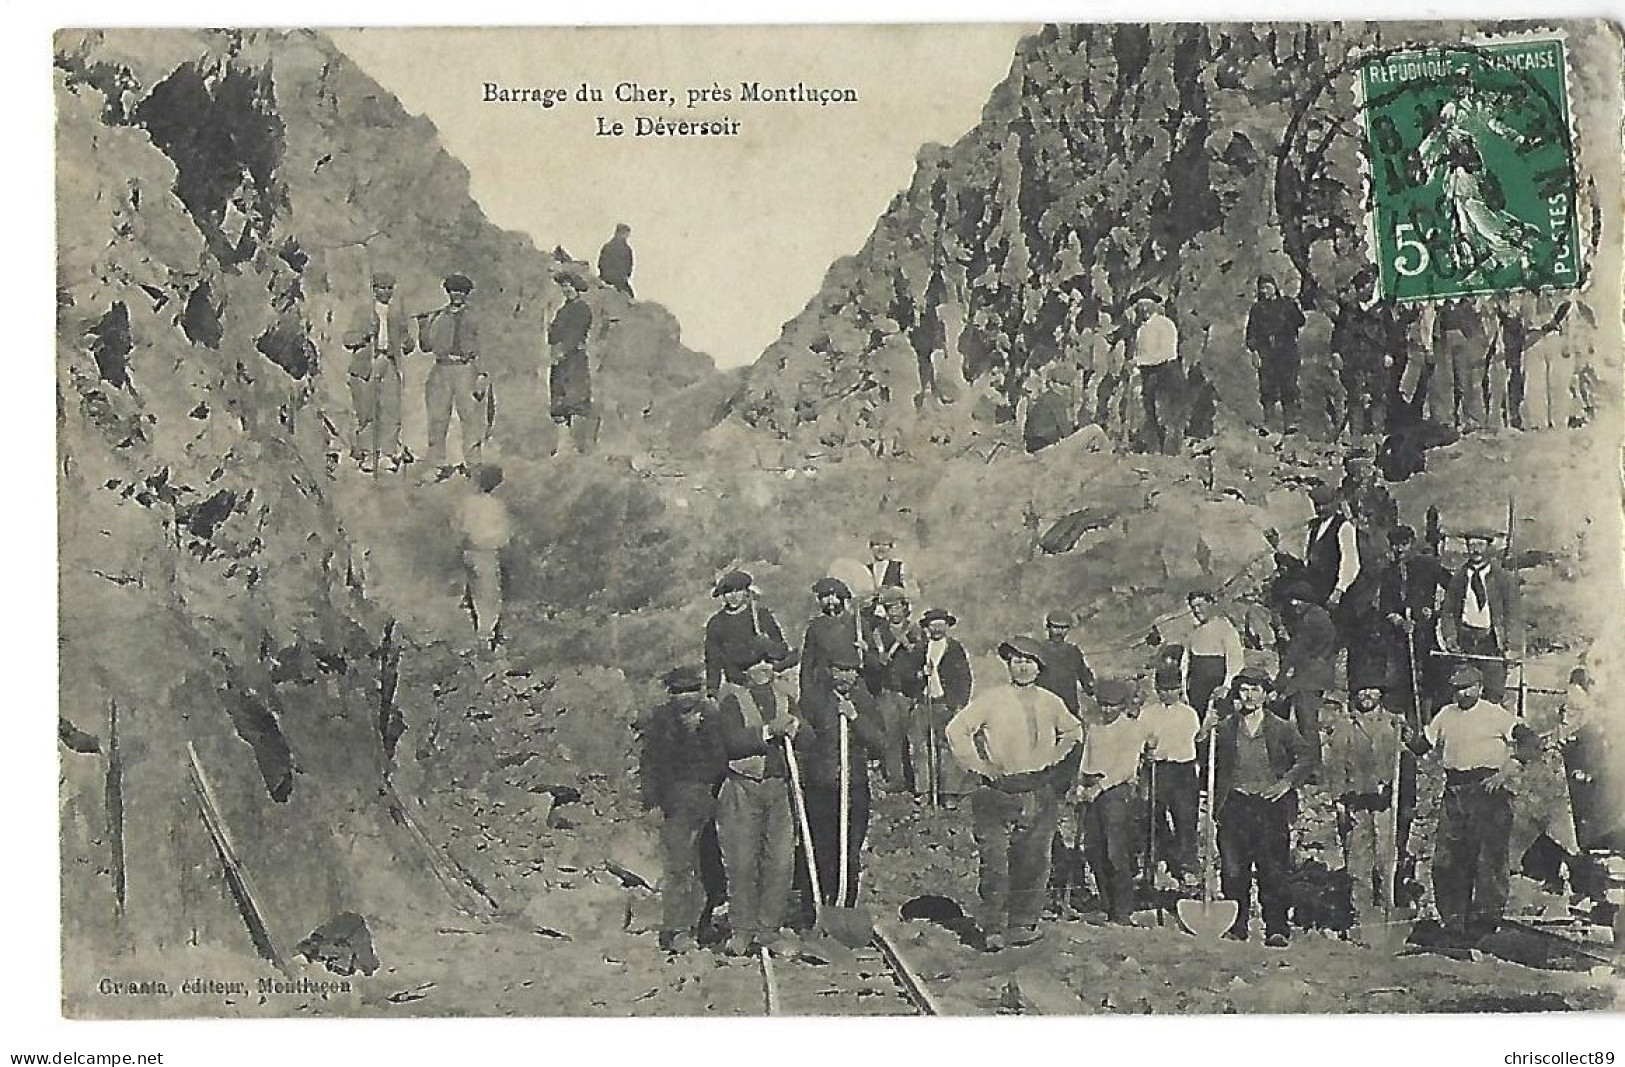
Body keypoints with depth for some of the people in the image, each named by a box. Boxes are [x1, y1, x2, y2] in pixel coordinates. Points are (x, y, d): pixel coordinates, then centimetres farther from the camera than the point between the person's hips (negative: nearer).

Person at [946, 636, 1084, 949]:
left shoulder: (1051, 703, 8)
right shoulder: (991, 700, -3)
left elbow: (1073, 731, 26)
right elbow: (956, 730, -3)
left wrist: (1055, 757, 12)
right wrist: (980, 765, -5)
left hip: (1040, 791, 3)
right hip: (999, 790, -3)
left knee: (1033, 861, 5)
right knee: (994, 861, -7)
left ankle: (1022, 923, 16)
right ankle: (993, 928, 0)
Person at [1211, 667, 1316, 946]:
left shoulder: (1282, 729, 9)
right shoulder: (1223, 730, 12)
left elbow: (1307, 759, 8)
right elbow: (1211, 768, 11)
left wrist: (1288, 782, -6)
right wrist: (1215, 803, 1)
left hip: (1271, 805, -1)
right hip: (1235, 805, 1)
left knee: (1273, 871, -5)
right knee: (1233, 870, -3)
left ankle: (1276, 930, -1)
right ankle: (1236, 927, 5)